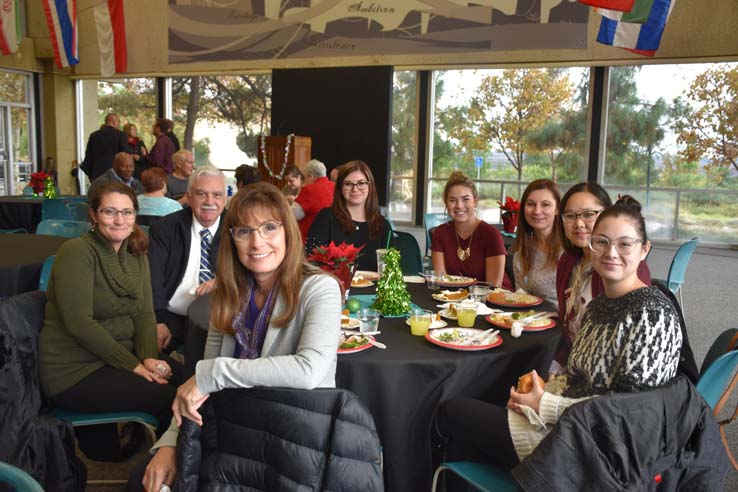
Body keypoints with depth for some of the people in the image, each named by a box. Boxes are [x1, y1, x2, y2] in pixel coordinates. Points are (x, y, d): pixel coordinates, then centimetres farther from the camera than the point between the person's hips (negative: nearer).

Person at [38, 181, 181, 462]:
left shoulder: (136, 256, 10)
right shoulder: (77, 252, -13)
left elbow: (144, 313, 4)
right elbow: (79, 322, -21)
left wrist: (148, 357, -15)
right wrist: (133, 365, -19)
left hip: (118, 357, 7)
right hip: (75, 370, -7)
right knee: (167, 396, -20)